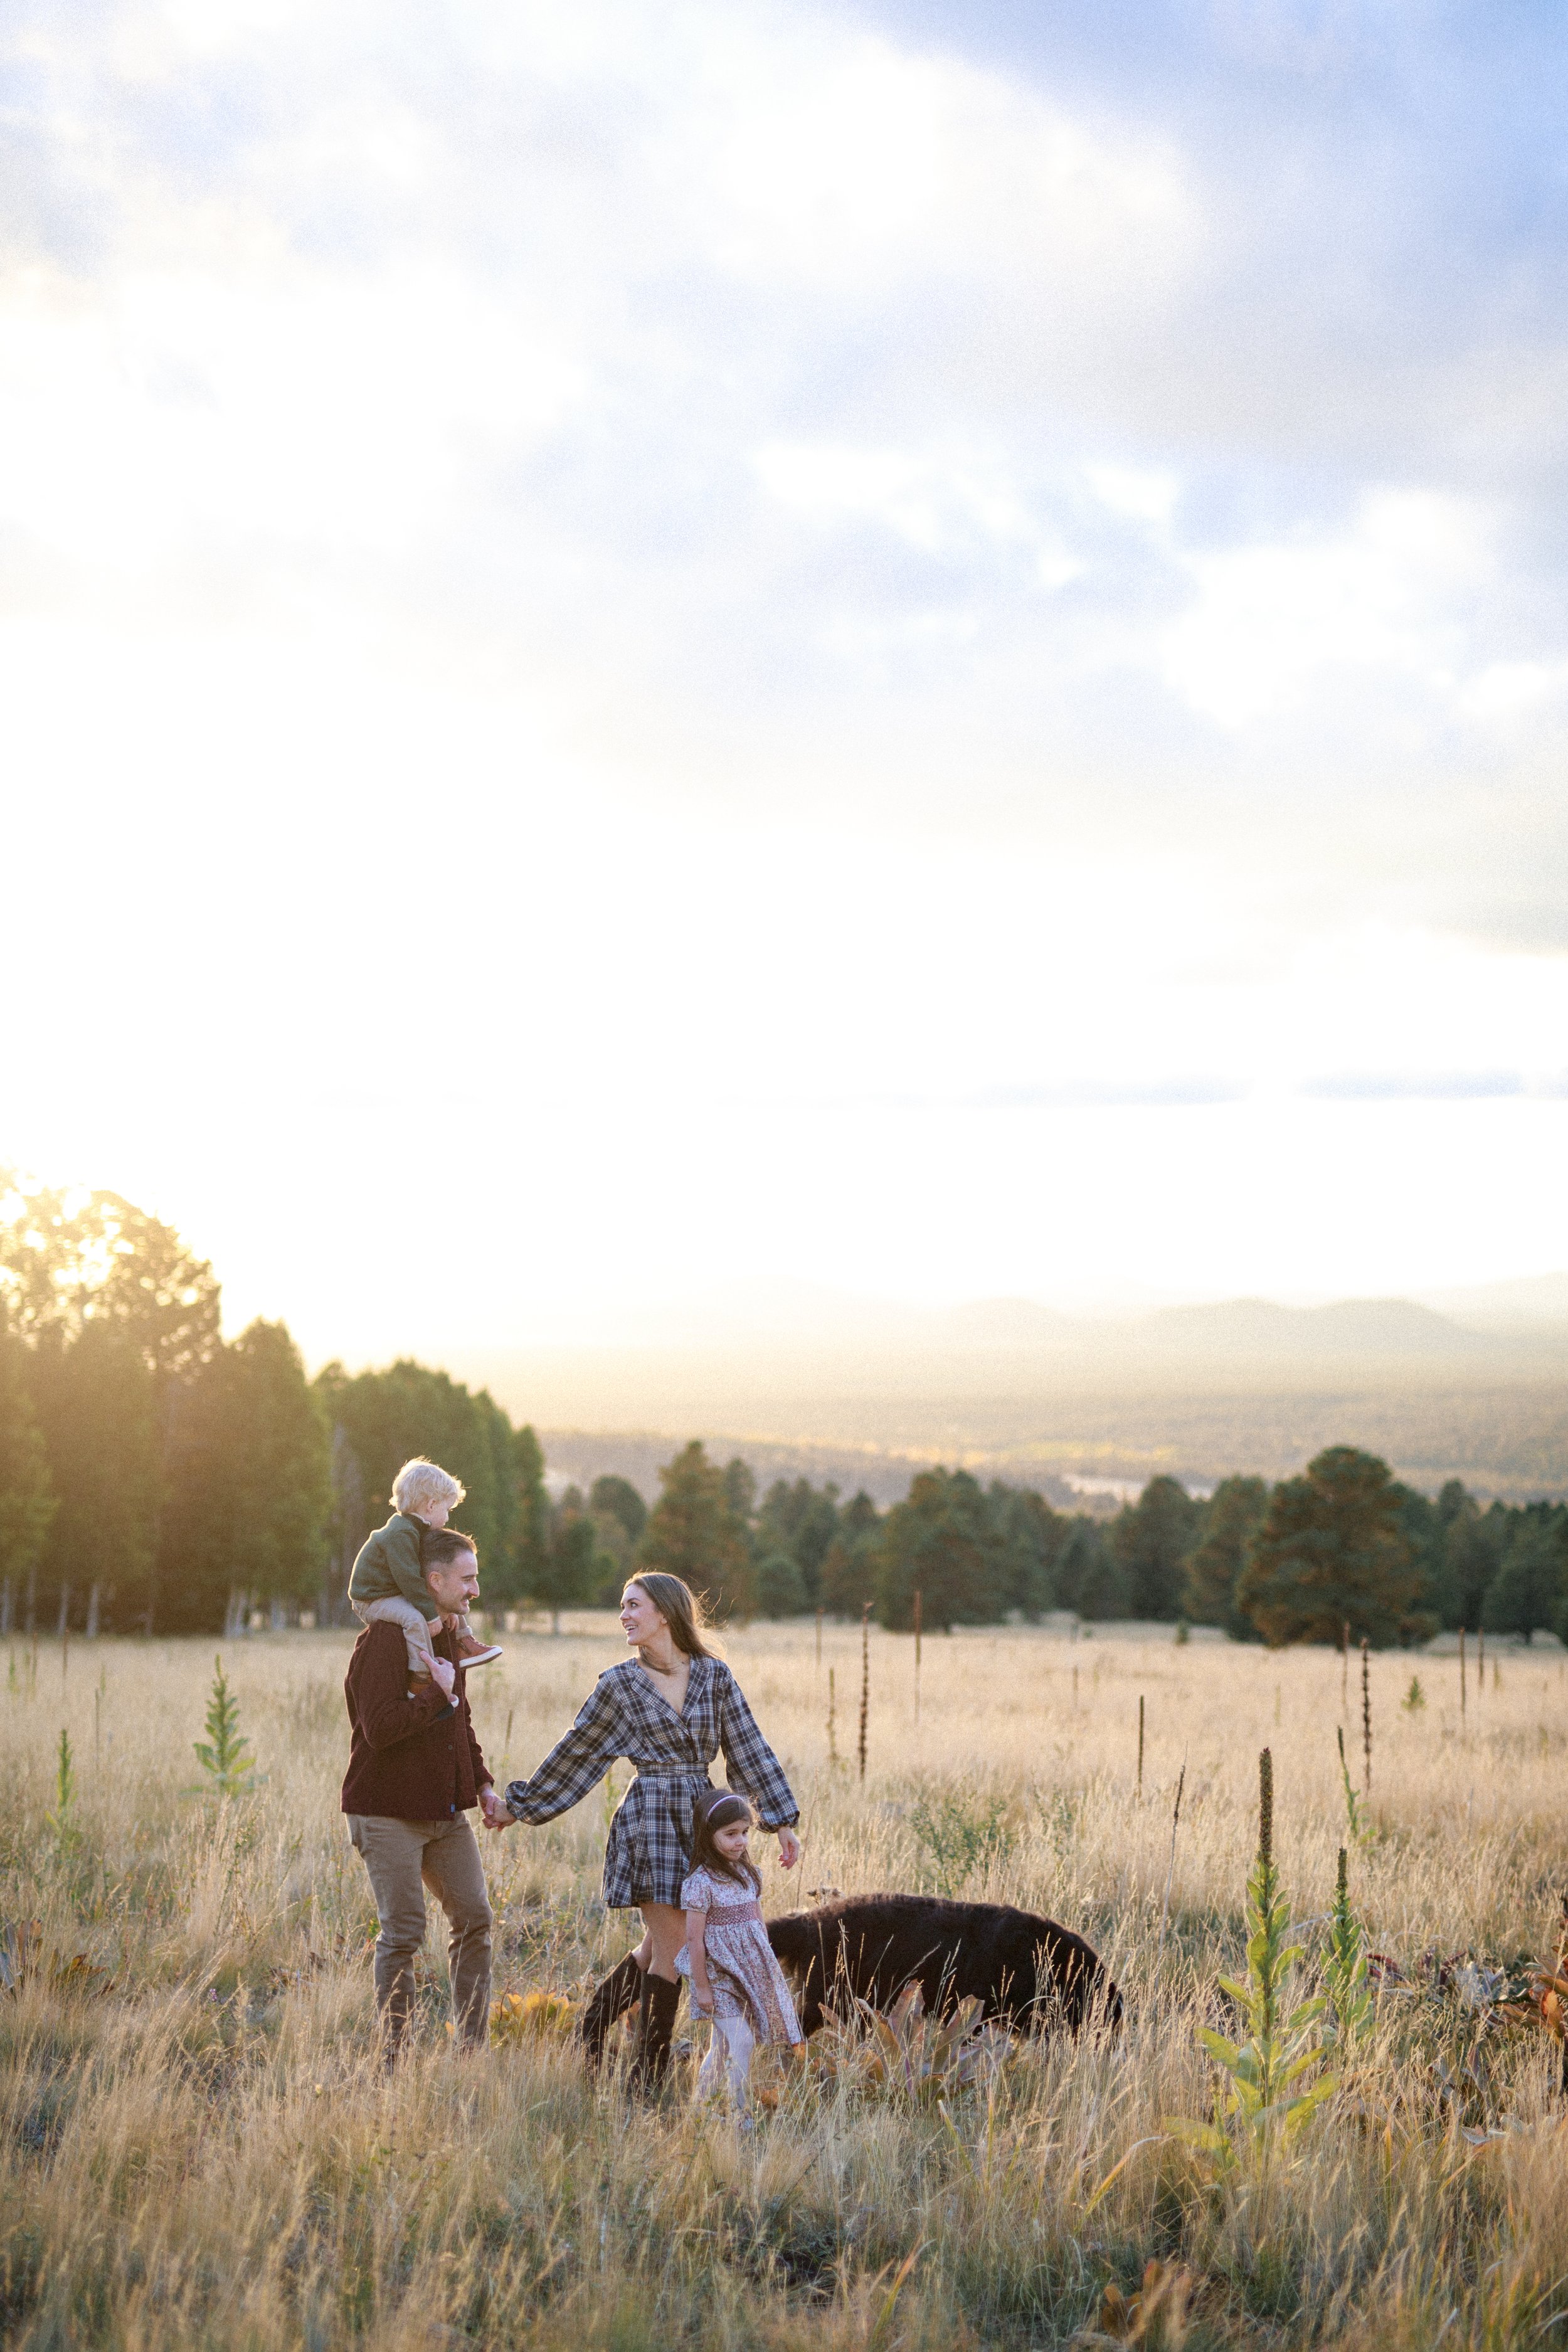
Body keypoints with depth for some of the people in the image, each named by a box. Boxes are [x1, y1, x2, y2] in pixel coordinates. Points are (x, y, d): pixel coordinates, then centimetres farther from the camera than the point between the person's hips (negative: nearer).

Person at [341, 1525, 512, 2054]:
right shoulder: (385, 1639, -15)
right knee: (403, 1932, -5)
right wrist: (439, 1694, -17)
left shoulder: (445, 1637, 14)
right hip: (389, 1814, -8)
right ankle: (393, 2052, 6)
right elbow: (380, 1728, -26)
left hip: (445, 1810, 8)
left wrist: (483, 1785, 14)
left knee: (474, 1920, 5)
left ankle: (472, 2046, 12)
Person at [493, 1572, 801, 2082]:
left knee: (661, 1945, 10)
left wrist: (782, 1821, 3)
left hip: (702, 1818, 3)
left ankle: (597, 2018, 32)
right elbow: (576, 1753, 8)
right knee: (670, 1949, -4)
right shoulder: (619, 1685, -1)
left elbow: (749, 1749, 5)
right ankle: (649, 2078, 6)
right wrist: (521, 1805, 13)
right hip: (651, 1816, -3)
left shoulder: (714, 1675, 3)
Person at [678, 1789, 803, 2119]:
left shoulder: (748, 1874, 7)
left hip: (751, 1973, 7)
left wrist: (766, 1968, 16)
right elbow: (694, 1939, -14)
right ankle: (741, 2115, -5)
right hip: (720, 1976, -7)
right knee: (742, 2043, -12)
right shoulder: (701, 1882, -15)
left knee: (723, 2046, 13)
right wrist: (702, 1987, -13)